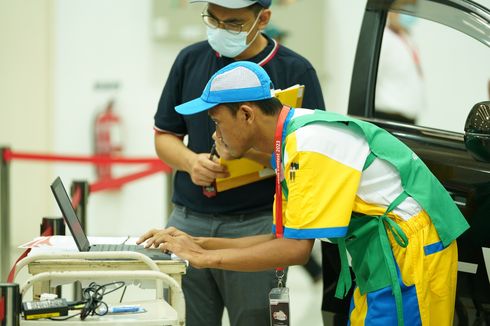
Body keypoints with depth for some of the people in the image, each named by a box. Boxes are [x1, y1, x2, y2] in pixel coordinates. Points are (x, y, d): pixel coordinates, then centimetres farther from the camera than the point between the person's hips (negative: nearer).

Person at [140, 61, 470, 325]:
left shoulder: (311, 142, -21)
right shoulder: (290, 144, 9)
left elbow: (297, 249, -23)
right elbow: (282, 239, 13)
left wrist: (205, 257, -16)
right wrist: (198, 243, 6)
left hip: (410, 253, -10)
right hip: (382, 257, 10)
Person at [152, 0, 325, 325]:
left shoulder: (296, 71, -1)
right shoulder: (191, 60, 10)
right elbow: (165, 135, 16)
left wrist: (250, 150, -20)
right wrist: (190, 161, -6)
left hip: (256, 225, -3)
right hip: (188, 221, 3)